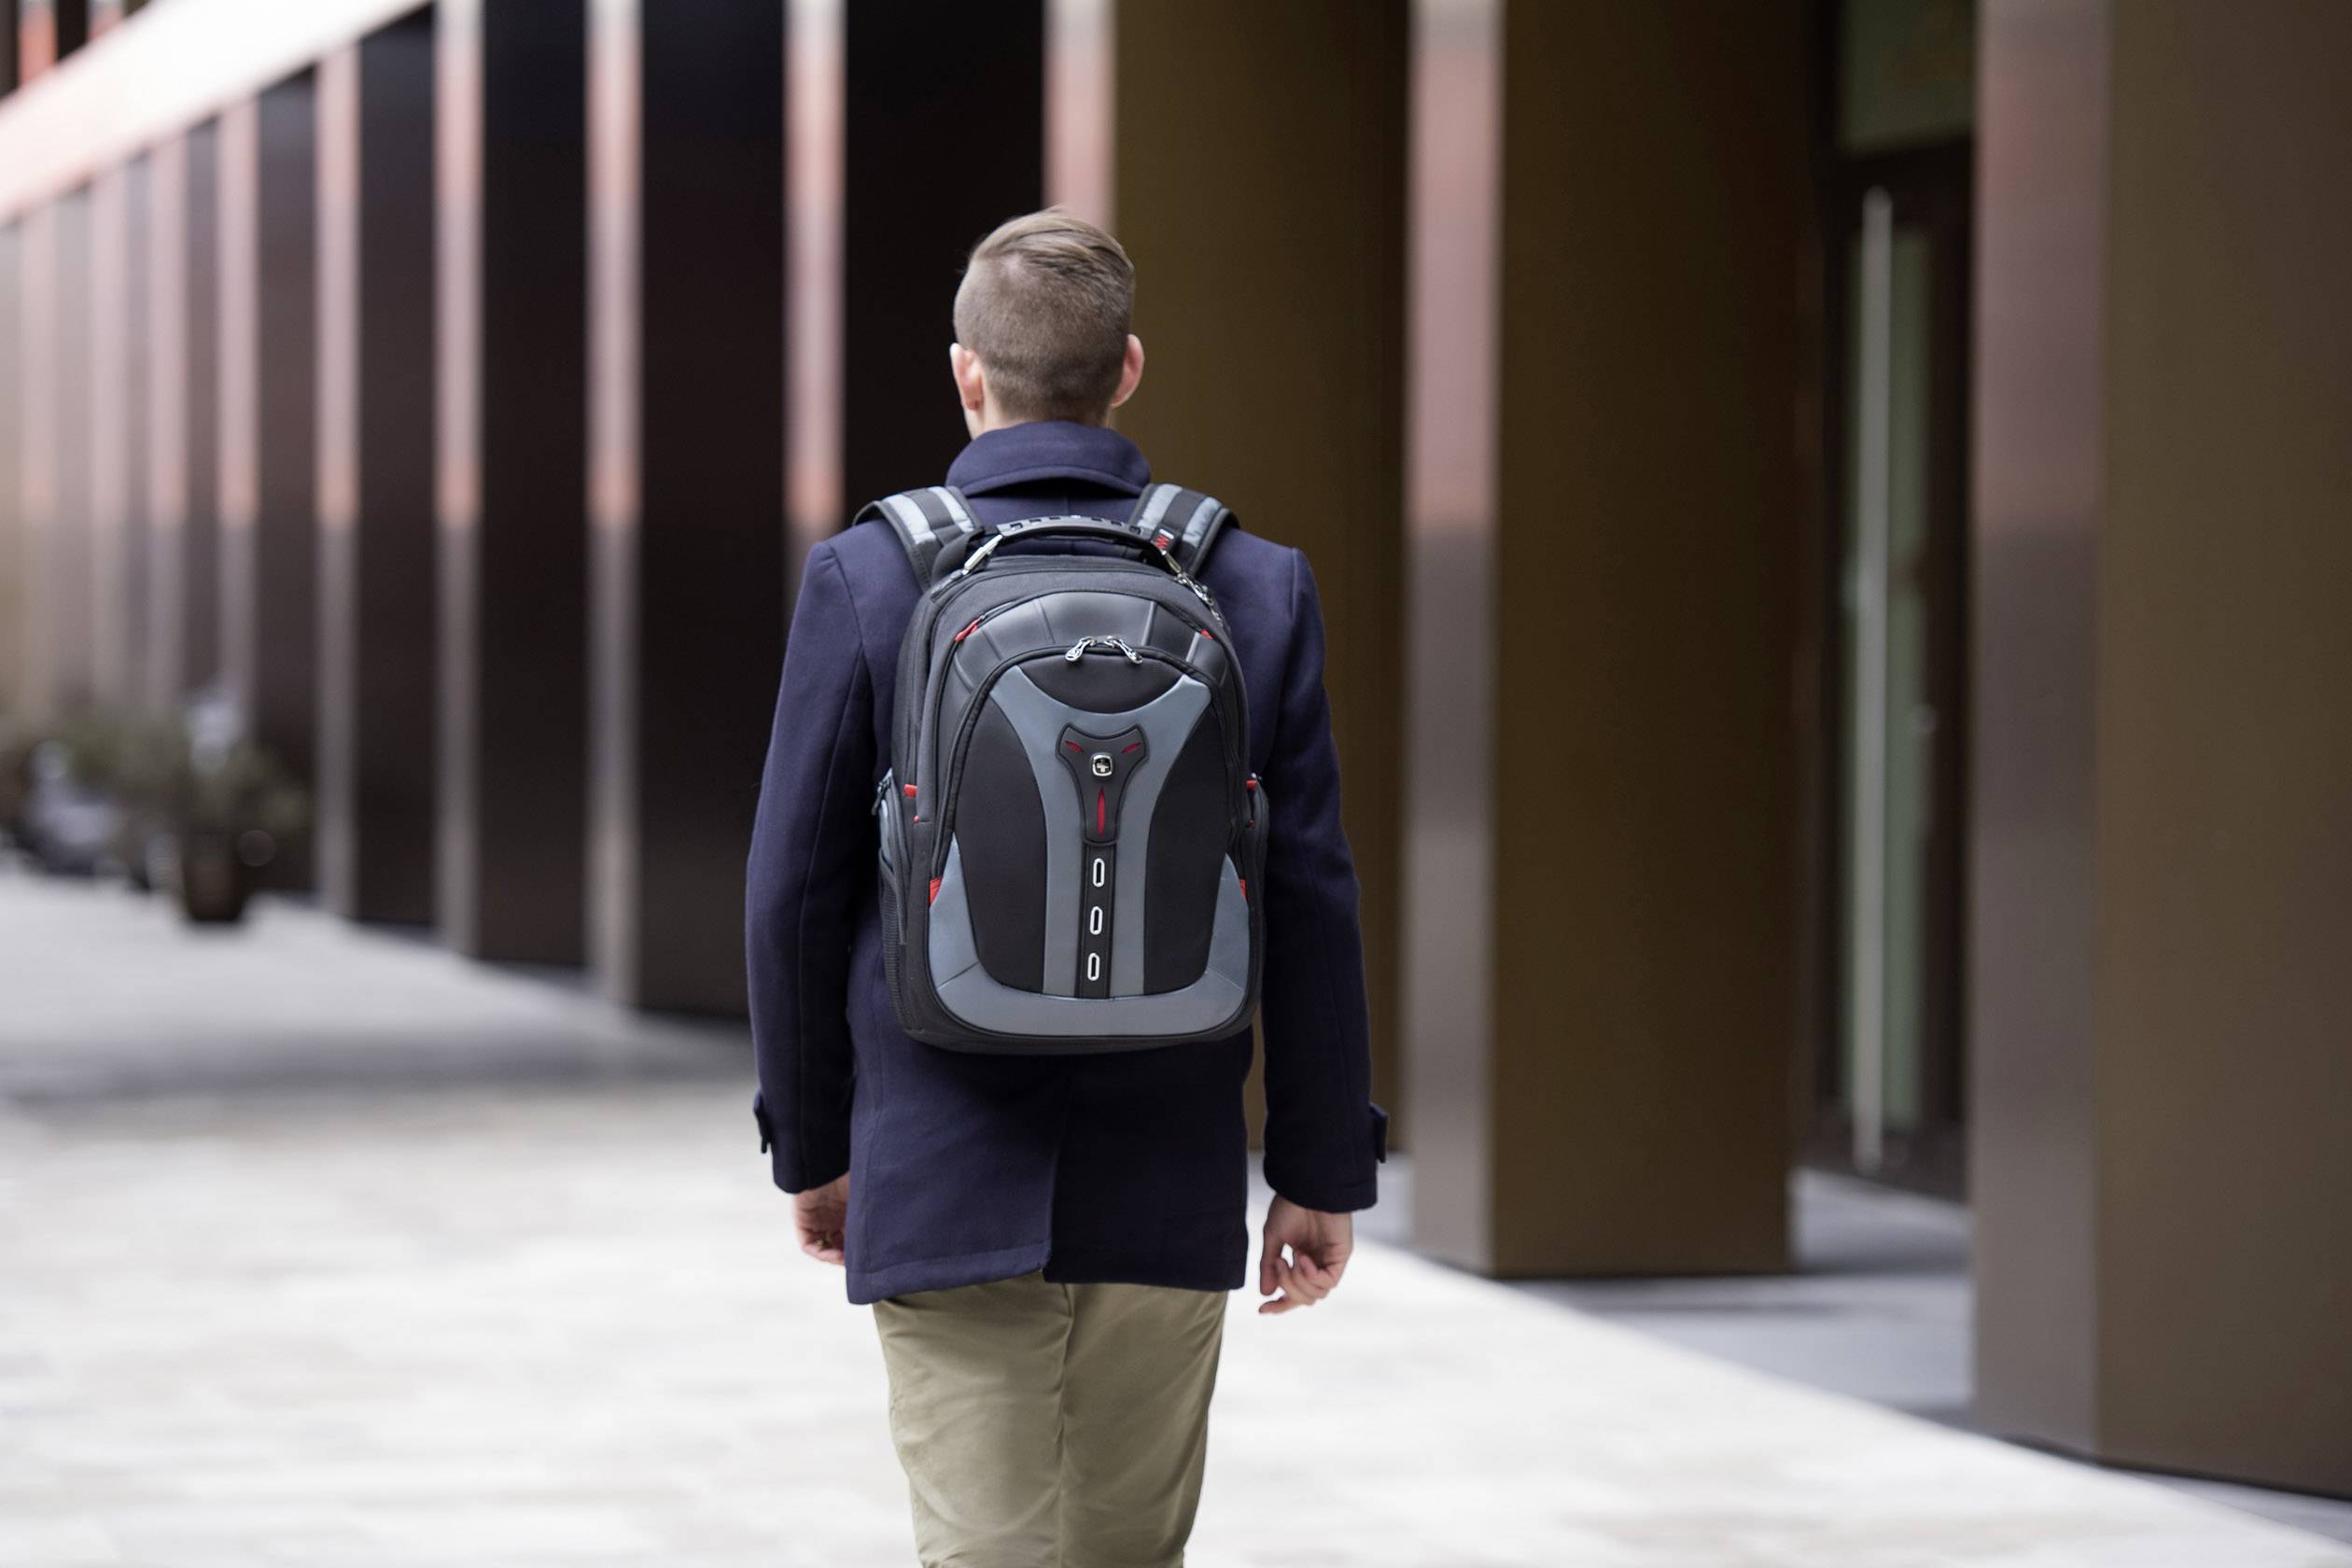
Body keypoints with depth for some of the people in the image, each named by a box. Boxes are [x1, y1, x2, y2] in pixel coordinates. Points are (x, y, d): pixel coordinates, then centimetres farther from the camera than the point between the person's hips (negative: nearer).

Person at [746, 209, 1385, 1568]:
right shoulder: (1257, 590, -2)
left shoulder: (868, 579, -6)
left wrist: (813, 1143, 10)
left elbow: (797, 894, -2)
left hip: (945, 1189, -2)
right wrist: (1325, 1170, 7)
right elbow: (1312, 908, -1)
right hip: (1166, 1195, 2)